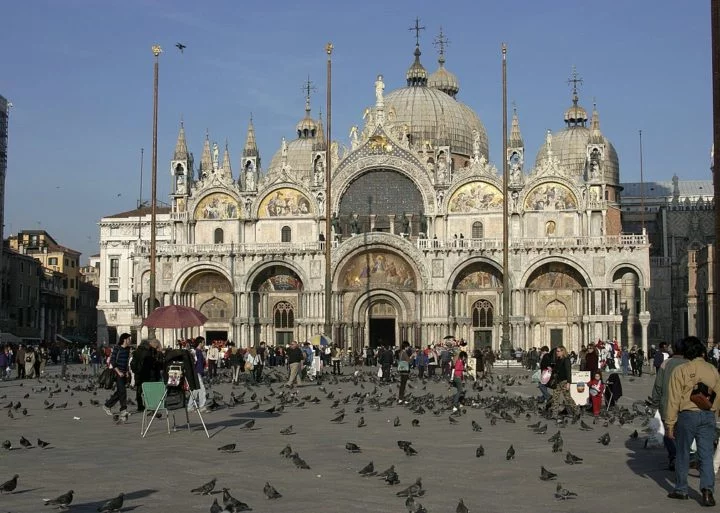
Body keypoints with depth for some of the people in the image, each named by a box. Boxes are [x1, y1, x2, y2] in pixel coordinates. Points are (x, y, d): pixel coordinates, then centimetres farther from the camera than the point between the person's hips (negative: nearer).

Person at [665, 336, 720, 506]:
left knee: (683, 453, 11)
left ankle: (681, 490, 20)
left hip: (687, 415, -3)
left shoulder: (680, 371, -9)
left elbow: (674, 399, -9)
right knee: (706, 455, 5)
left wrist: (670, 423, -4)